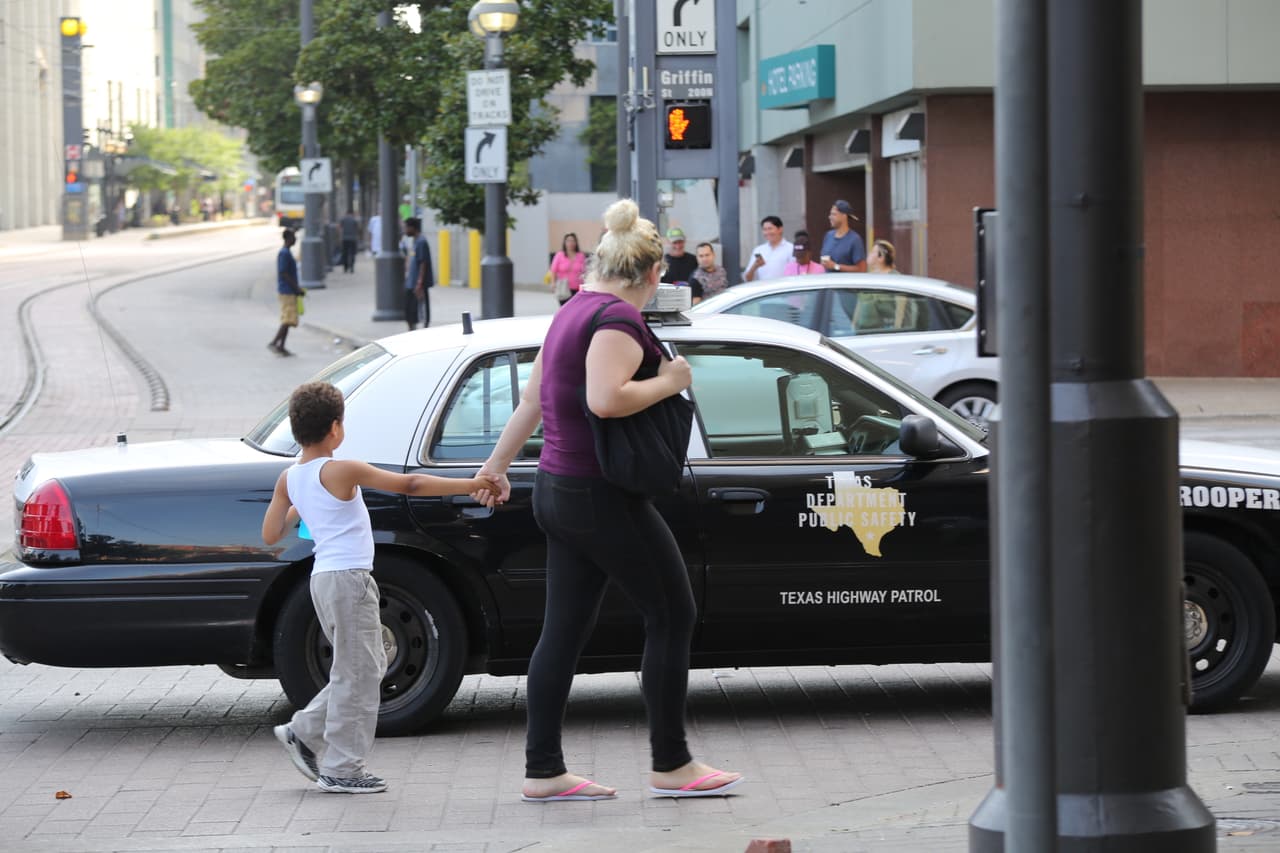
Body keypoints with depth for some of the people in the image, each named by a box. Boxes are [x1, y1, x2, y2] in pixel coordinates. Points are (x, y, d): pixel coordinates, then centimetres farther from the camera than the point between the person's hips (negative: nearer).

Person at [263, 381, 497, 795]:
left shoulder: (289, 478, 8)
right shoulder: (341, 470, -13)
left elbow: (269, 535, 10)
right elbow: (408, 484, -15)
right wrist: (470, 485, -13)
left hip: (325, 578, 8)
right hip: (348, 578, -8)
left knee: (358, 669, 18)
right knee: (357, 672, -2)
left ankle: (304, 734, 16)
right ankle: (341, 769, 1)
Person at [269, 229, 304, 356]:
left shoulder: (286, 253, 16)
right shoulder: (284, 253, -15)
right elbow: (283, 273, -20)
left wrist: (298, 288, 18)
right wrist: (297, 288, -17)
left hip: (289, 292, 10)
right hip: (287, 292, -10)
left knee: (288, 321, 10)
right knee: (288, 320, -13)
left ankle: (281, 346, 11)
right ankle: (273, 343, -14)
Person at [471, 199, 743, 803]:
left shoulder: (573, 312, 13)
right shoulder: (618, 318, -16)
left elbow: (532, 399, 22)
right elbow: (606, 399, -31)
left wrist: (497, 465, 30)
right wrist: (668, 382, -16)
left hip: (557, 492, 10)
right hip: (602, 498, -10)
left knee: (565, 630, 10)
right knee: (673, 617, 1)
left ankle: (543, 771, 12)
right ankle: (671, 765, 8)